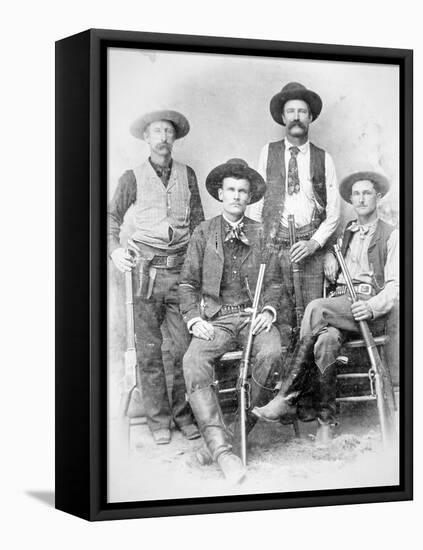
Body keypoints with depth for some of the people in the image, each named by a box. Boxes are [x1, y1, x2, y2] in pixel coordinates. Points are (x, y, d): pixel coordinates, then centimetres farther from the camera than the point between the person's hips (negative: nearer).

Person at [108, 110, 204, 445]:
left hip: (182, 267, 1)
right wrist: (114, 249, -7)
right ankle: (158, 418, 8)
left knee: (185, 346, -2)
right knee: (149, 349, 0)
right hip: (147, 268, -1)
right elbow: (113, 217, 10)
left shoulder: (187, 175, 12)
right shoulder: (133, 178, 8)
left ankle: (183, 413, 10)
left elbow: (198, 222, 14)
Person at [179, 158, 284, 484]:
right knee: (193, 362, -30)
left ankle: (249, 419, -9)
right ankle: (222, 449, -38)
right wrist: (194, 319, -6)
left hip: (253, 315, 0)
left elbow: (274, 282, 15)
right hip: (216, 318, 0)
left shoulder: (262, 234, 13)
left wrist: (269, 311, -4)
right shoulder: (203, 233, 10)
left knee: (271, 352, -34)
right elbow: (188, 283, 10)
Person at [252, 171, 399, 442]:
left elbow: (394, 285, -2)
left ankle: (288, 397, -30)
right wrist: (329, 254, 14)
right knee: (326, 340, -32)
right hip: (339, 303, 4)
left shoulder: (391, 236, 7)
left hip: (371, 309, -4)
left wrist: (371, 307, -22)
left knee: (316, 308, -32)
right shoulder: (346, 233, 24)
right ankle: (326, 419, -28)